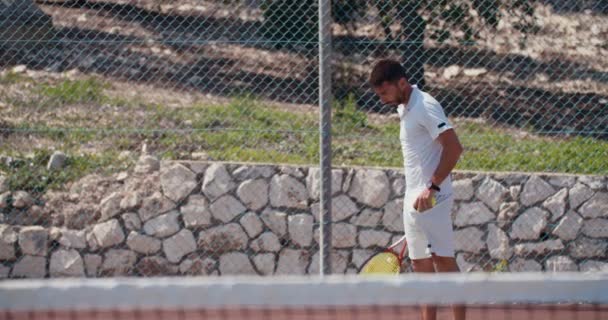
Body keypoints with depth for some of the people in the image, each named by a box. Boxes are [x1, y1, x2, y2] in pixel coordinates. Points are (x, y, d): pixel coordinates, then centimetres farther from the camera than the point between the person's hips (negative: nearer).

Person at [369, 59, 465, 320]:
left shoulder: (425, 106, -12)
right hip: (413, 199, 9)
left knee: (443, 260, -9)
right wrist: (415, 194, 18)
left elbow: (453, 148, -19)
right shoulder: (404, 110, 16)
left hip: (431, 199, -9)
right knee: (421, 265, 8)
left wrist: (432, 187, -22)